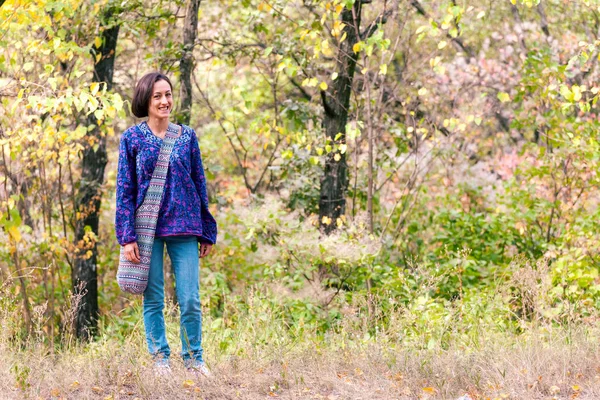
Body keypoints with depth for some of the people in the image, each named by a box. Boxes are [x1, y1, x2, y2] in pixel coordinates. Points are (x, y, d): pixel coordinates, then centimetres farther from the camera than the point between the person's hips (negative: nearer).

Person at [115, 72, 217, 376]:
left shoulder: (187, 136, 7)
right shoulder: (132, 138, 2)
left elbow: (200, 184, 11)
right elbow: (124, 189, 1)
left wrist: (207, 232, 8)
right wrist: (127, 236, -7)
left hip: (184, 227, 1)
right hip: (147, 228, -1)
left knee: (190, 300, -2)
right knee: (153, 300, 4)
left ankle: (193, 359, 12)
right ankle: (160, 360, 15)